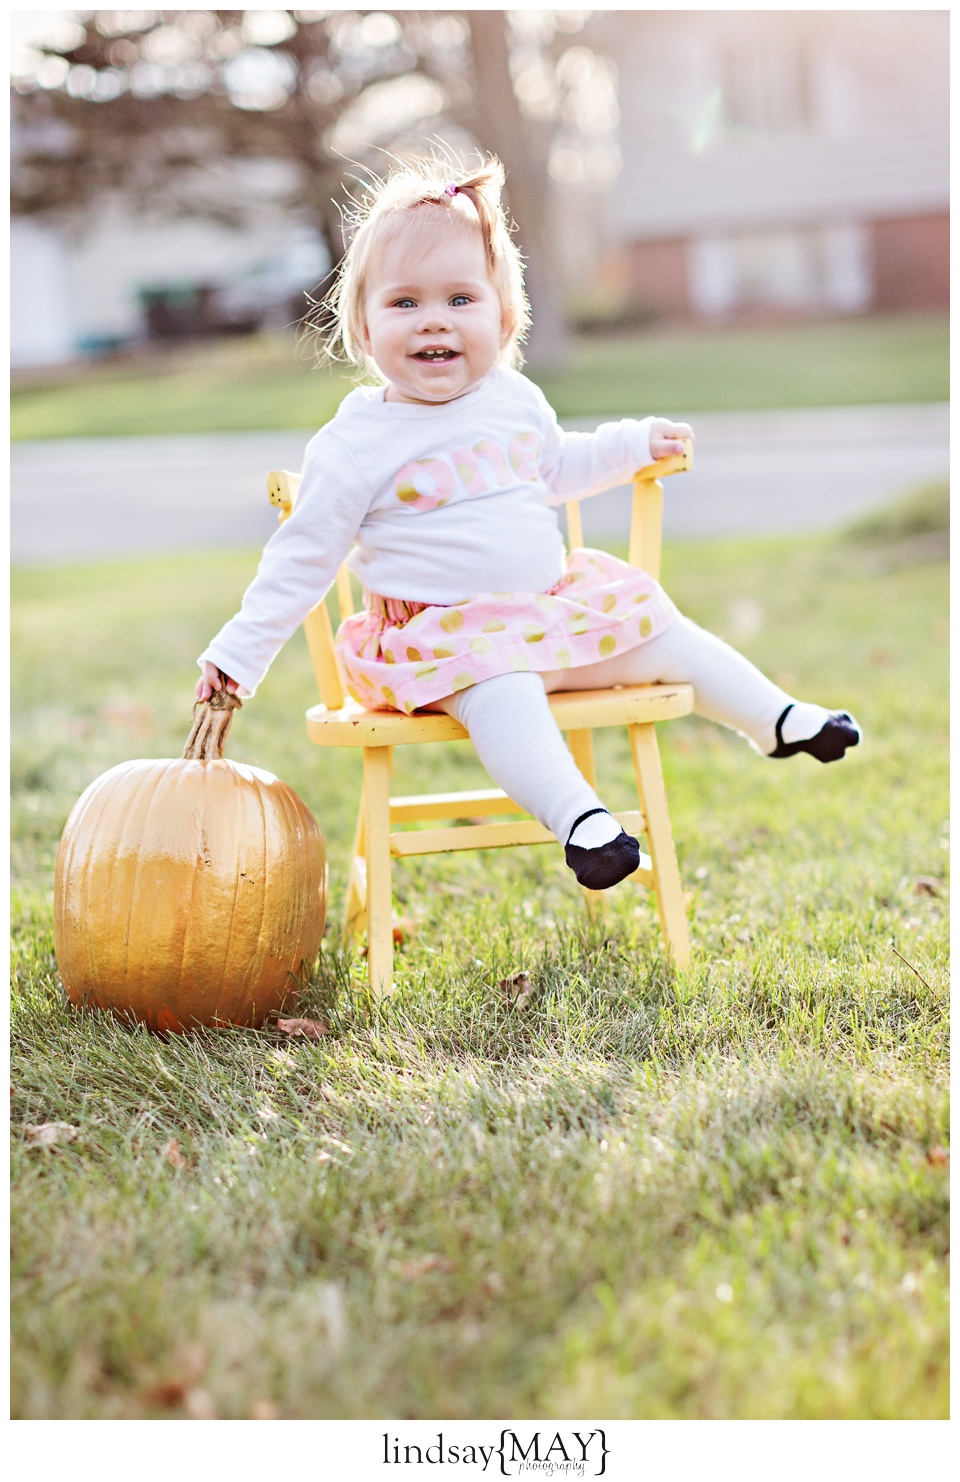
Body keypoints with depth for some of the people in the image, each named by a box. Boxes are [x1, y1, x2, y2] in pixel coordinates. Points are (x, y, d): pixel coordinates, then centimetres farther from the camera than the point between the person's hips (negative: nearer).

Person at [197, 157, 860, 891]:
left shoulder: (515, 399, 7)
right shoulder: (355, 446, -9)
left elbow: (557, 467, 30)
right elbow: (302, 561, -4)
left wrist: (634, 443, 24)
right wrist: (241, 651, -7)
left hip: (556, 601, 6)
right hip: (446, 630, -6)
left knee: (666, 635, 4)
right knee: (501, 690, -36)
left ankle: (782, 721, 20)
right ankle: (576, 816, -46)